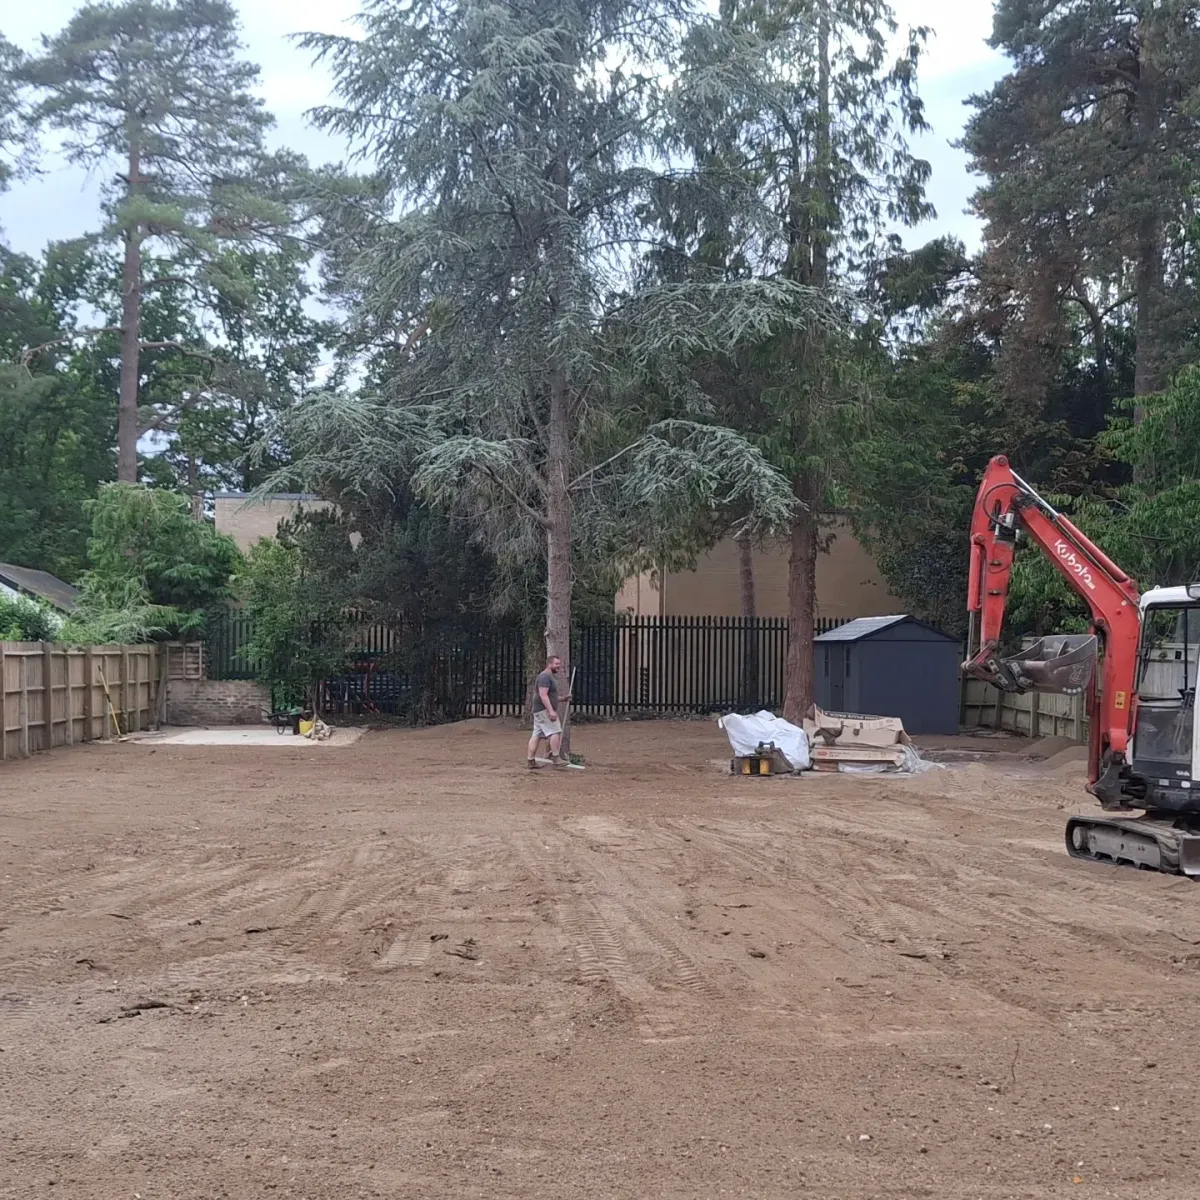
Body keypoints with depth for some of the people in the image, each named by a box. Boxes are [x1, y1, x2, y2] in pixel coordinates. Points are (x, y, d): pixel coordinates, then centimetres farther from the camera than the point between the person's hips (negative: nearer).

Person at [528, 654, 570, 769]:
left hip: (539, 711, 10)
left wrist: (562, 699, 17)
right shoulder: (545, 677, -13)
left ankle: (531, 761, 6)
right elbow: (543, 695, -23)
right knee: (555, 731, -12)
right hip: (544, 710, -10)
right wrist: (551, 711, -28)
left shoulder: (551, 677, 21)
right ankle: (556, 758, -12)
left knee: (537, 735, 7)